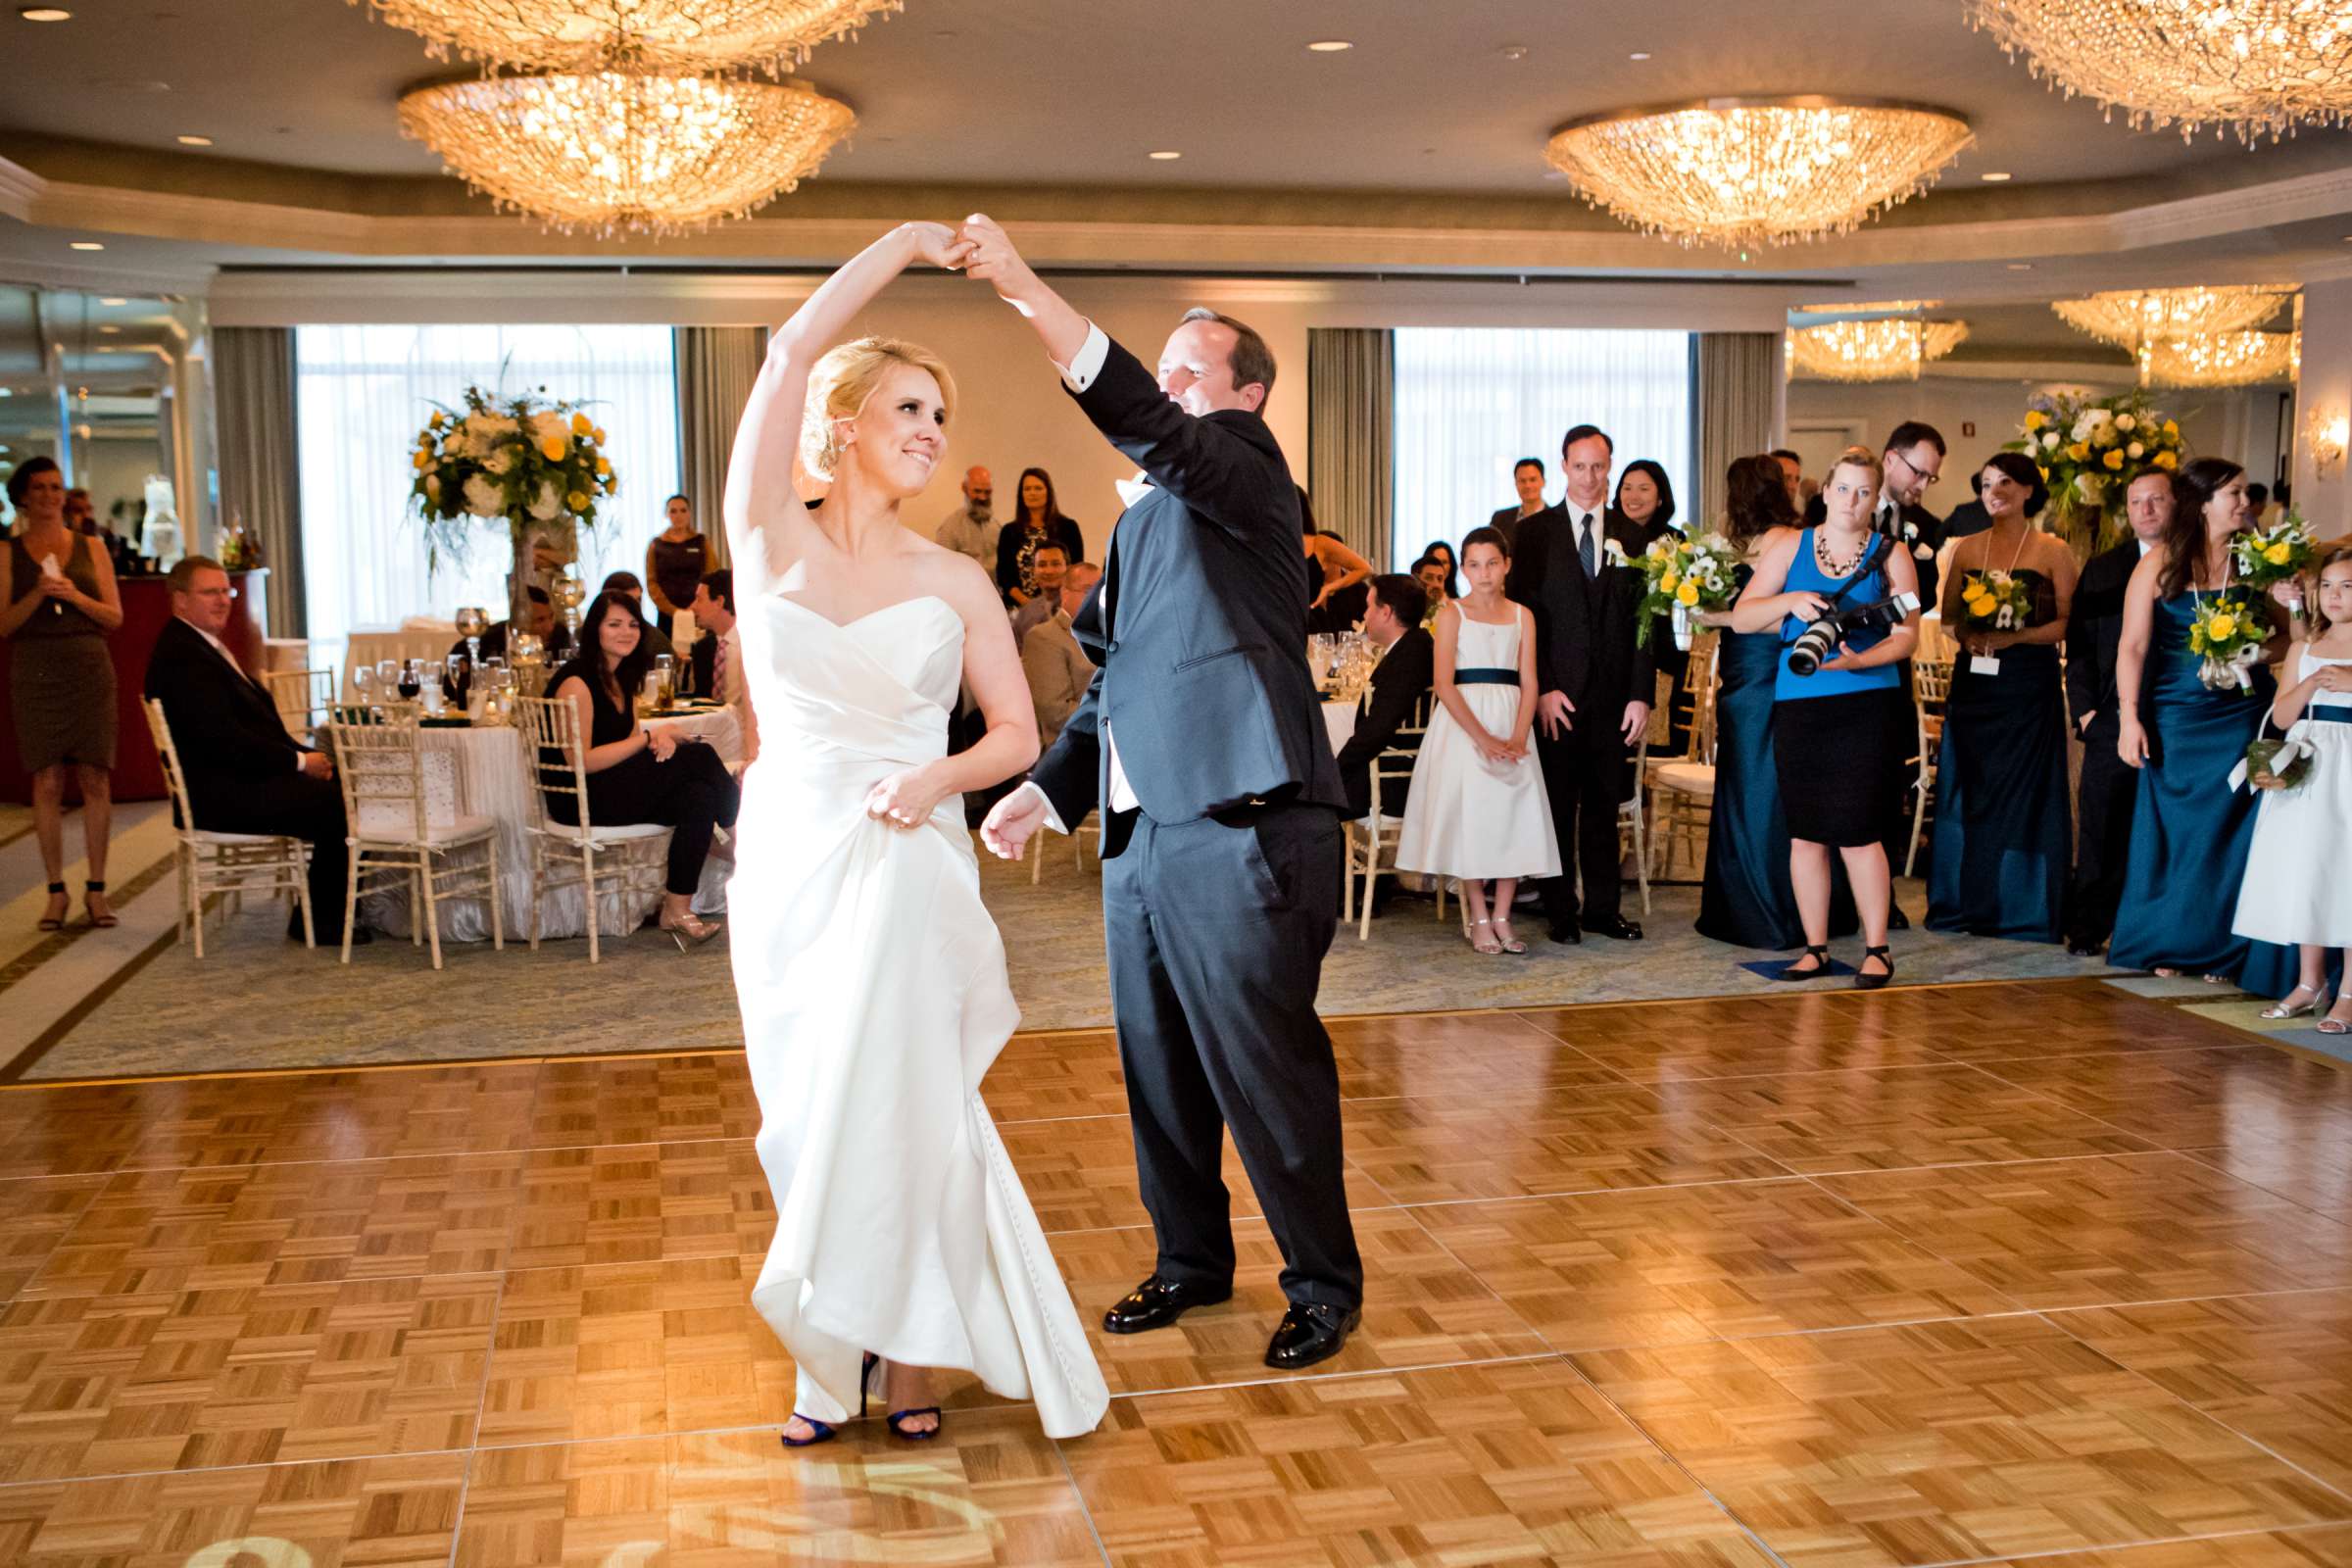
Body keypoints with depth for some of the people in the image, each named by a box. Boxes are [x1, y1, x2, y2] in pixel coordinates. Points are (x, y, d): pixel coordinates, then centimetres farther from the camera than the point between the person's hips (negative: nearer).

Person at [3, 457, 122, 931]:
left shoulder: (91, 548, 9)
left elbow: (115, 617, 7)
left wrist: (75, 596, -10)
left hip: (89, 669, 1)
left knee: (96, 779, -3)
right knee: (47, 782, -2)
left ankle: (96, 890, 3)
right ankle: (56, 892, 5)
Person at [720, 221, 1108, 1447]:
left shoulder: (955, 582, 5)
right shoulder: (770, 539, 2)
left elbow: (1018, 733, 7)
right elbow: (794, 350, -7)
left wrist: (939, 776, -13)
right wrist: (906, 244, 0)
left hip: (908, 866, -1)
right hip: (787, 858, 1)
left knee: (895, 1106, -3)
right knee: (807, 1116, 8)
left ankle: (906, 1348, 11)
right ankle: (828, 1356, 20)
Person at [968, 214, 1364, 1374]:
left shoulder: (1245, 468, -4)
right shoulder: (1145, 517, 21)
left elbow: (1149, 429, -25)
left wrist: (1027, 290, -31)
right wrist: (1049, 789, 14)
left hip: (1242, 833, -8)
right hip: (1142, 833, 9)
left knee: (1268, 1072, 0)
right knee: (1160, 1071, 16)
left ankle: (1324, 1285, 16)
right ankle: (1192, 1260, 32)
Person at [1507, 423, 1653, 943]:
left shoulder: (1629, 538, 9)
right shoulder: (1535, 531, 2)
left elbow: (1642, 622, 7)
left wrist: (1641, 694, -1)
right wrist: (1543, 688, -10)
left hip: (1612, 695, 2)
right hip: (1557, 696, -2)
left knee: (1604, 806, 8)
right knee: (1557, 807, 3)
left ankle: (1603, 908, 17)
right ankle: (1560, 911, 11)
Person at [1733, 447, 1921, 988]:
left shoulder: (1891, 555, 6)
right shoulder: (1788, 547, 10)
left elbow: (1906, 634, 0)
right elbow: (1741, 617, 5)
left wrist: (1858, 660, -17)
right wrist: (1790, 601, -13)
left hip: (1865, 705, -2)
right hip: (1797, 704, 2)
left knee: (1855, 829, -8)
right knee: (1804, 834, 5)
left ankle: (1876, 949, 4)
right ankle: (1815, 948, 16)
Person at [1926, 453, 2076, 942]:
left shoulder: (2053, 551, -1)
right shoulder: (1967, 548, 10)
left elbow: (2069, 623, -6)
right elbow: (1948, 615, 11)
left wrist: (2013, 636, -17)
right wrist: (1967, 635, -9)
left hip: (2030, 685, -4)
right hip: (1974, 680, 4)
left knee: (2025, 788, 0)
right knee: (1967, 789, 5)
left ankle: (2024, 907, 8)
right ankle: (1967, 902, 14)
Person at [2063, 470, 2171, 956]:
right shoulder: (2102, 568, 12)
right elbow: (2078, 646, 11)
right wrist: (2084, 708, 2)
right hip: (2111, 720, 2)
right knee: (2101, 830, 4)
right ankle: (2088, 929, 13)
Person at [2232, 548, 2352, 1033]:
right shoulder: (2304, 651, 12)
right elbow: (2281, 716, 5)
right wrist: (2310, 684, -12)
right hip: (2307, 769, 4)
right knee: (2304, 872, 7)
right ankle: (2310, 982, 19)